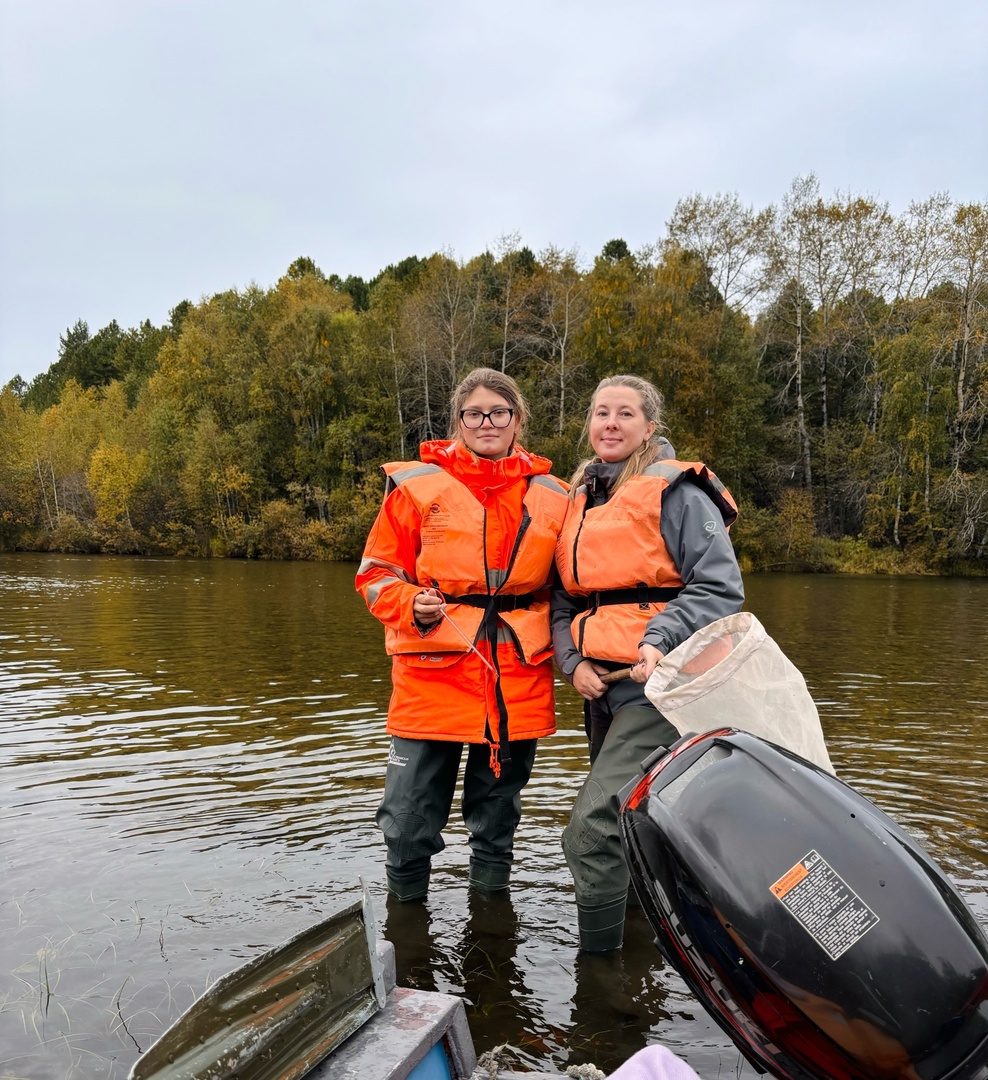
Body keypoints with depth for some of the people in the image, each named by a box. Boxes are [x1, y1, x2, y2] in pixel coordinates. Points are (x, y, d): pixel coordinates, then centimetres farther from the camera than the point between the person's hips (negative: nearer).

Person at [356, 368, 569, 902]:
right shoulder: (417, 486, 1)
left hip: (519, 681, 3)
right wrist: (412, 605, -15)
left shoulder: (551, 496, 9)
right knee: (410, 817, 0)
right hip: (432, 674, -2)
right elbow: (378, 572, 3)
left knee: (498, 813, 17)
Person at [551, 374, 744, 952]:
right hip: (600, 686, 7)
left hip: (656, 682, -7)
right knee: (626, 820, 20)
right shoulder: (581, 501, 15)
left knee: (593, 827, -15)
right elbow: (564, 597, 15)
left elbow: (720, 587, -10)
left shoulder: (676, 492, -5)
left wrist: (661, 641, -23)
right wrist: (574, 661, -1)